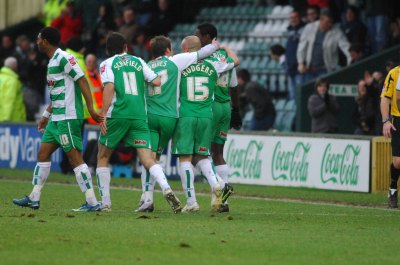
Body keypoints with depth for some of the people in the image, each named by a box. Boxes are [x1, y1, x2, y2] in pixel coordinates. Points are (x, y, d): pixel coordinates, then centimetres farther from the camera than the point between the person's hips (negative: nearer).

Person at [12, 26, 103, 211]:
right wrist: (46, 116, 30)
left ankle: (92, 203, -9)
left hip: (68, 118, -10)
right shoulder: (52, 61, 17)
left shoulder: (63, 58, -13)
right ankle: (34, 199, 20)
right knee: (43, 154, 13)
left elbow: (82, 81, -18)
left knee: (75, 158, -10)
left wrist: (91, 109, -24)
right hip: (56, 119, 10)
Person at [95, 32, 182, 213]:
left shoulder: (107, 64, 8)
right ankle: (166, 189, -29)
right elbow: (157, 82, 6)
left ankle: (105, 203, 10)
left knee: (103, 157, 14)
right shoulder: (138, 62, 16)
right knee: (147, 159, -3)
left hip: (117, 115, -2)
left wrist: (103, 115, -11)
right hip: (139, 115, 2)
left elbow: (110, 87, -8)